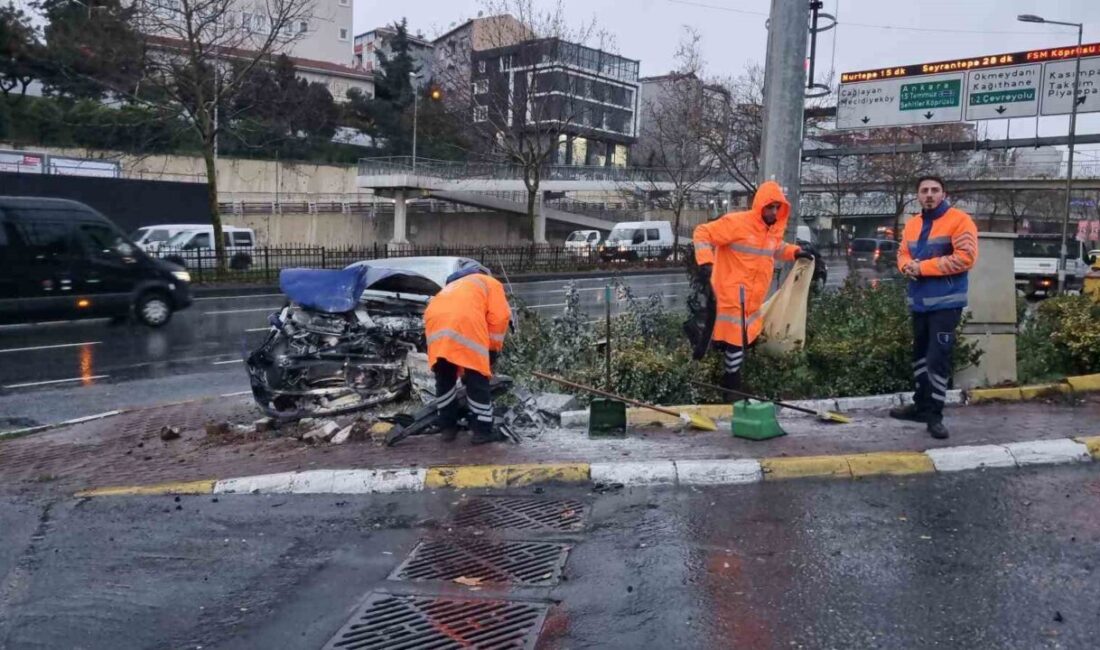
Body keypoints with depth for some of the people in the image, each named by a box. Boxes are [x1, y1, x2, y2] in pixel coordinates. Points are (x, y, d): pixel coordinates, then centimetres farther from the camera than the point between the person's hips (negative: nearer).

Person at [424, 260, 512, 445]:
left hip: (435, 319, 5)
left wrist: (461, 369, 42)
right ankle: (482, 430, 9)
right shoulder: (491, 283, 29)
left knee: (444, 378, 20)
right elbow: (499, 317, 10)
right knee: (477, 378, 6)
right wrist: (492, 350, 20)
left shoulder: (453, 285, 44)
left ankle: (447, 427, 25)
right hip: (465, 321, -5)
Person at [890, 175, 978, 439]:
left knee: (937, 358, -10)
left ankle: (934, 414, -2)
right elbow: (903, 254, 17)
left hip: (946, 303, -7)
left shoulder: (959, 220, -8)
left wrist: (923, 267, -17)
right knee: (921, 355, 17)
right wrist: (908, 266, -8)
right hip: (919, 302, 7)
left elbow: (965, 257, -17)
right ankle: (921, 405, 29)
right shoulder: (912, 224, 13)